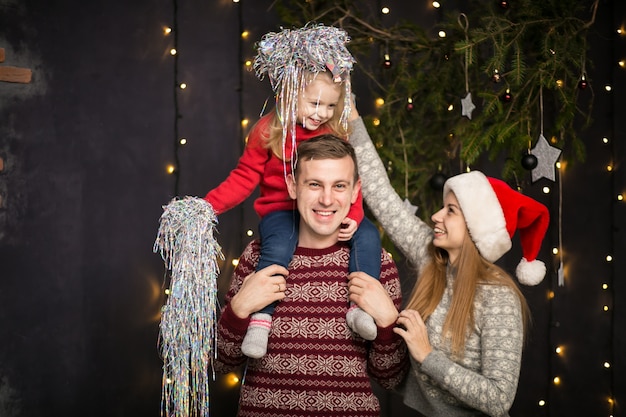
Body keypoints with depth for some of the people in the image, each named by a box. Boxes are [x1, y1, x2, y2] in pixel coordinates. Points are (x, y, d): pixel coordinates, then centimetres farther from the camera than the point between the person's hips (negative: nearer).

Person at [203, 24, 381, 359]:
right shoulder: (267, 131, -4)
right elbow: (244, 178, -1)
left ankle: (360, 306, -16)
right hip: (281, 211, -3)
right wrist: (208, 205, -12)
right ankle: (260, 319, -24)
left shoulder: (338, 133, 2)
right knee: (277, 248, -34)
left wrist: (353, 216, -17)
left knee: (368, 235, -20)